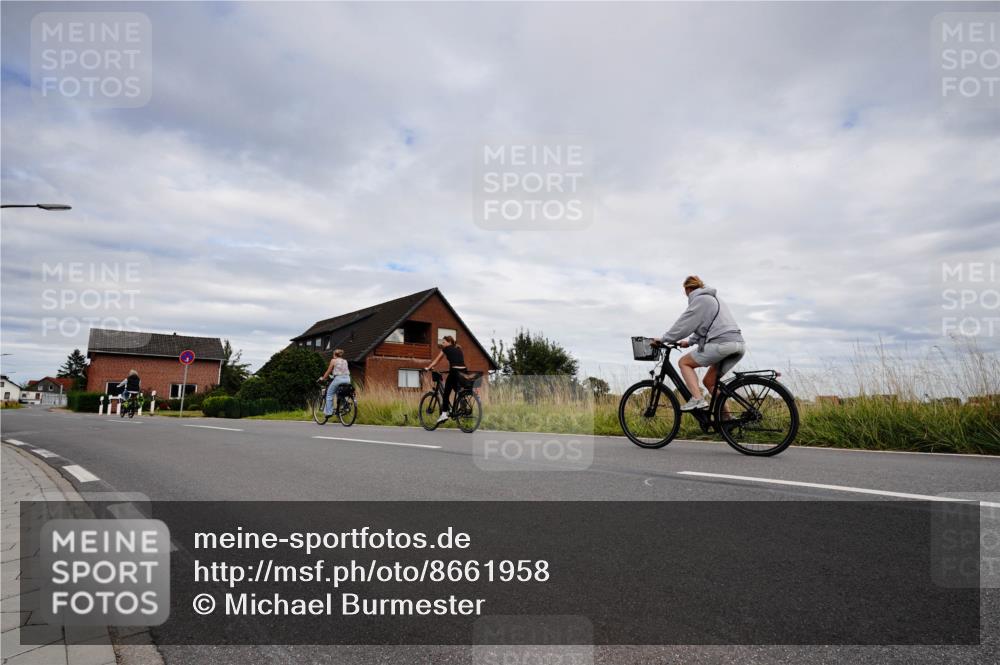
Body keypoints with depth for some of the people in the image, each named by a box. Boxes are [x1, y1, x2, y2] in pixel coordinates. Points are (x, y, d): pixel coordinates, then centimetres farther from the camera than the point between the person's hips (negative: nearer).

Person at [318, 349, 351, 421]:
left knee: (329, 394, 7)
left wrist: (322, 378, 16)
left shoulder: (333, 360, 6)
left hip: (338, 378, -5)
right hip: (347, 379, 5)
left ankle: (328, 412, 1)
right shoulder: (345, 361, 21)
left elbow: (328, 371, 6)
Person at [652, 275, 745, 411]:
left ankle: (697, 399, -10)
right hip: (739, 345, 9)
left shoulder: (699, 299, 0)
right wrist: (690, 342, 31)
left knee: (684, 363, 6)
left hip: (721, 343, -9)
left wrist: (663, 339, 7)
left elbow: (683, 324, -1)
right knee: (709, 381, 17)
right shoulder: (714, 298, 29)